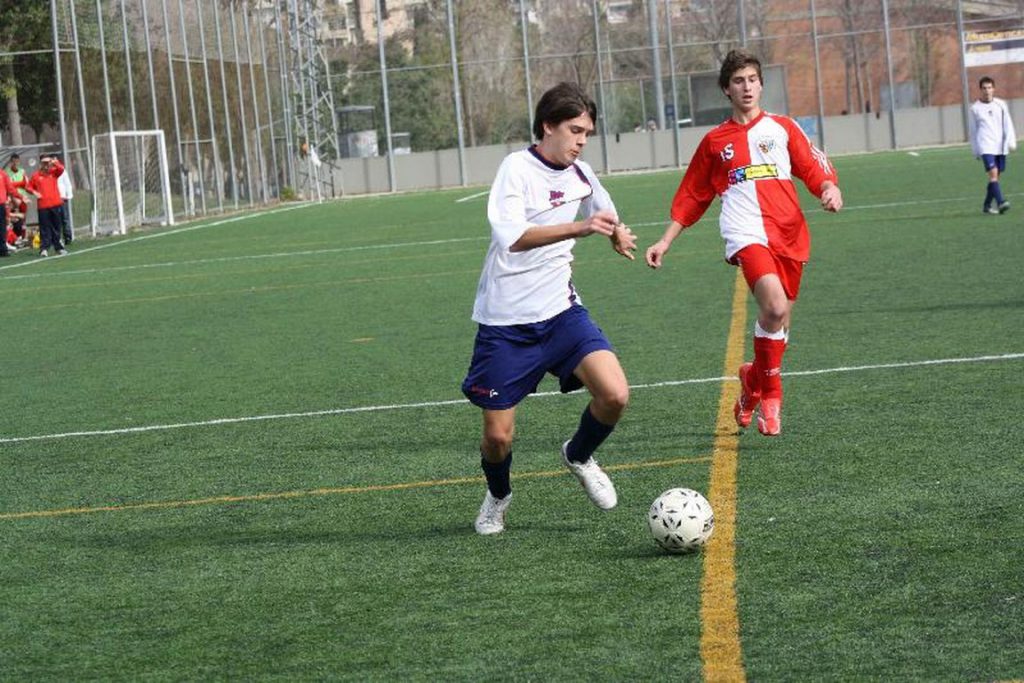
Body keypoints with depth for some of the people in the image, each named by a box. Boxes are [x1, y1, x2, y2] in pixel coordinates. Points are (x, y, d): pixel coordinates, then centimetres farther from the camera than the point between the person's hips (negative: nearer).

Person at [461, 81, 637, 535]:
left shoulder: (580, 174, 5)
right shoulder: (517, 169, -15)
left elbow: (605, 213, 31)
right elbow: (513, 238, -33)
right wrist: (579, 228, -43)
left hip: (561, 310, 5)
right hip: (505, 321, -5)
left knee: (614, 394, -16)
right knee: (498, 434, -1)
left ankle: (578, 457, 15)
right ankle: (498, 497, 33)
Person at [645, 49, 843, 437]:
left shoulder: (782, 128, 16)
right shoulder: (715, 142, 15)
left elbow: (814, 168, 8)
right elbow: (691, 198, 21)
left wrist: (829, 188, -14)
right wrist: (665, 242, 16)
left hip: (790, 236, 3)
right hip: (747, 233, -3)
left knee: (778, 321, 6)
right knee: (775, 307, -26)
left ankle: (753, 380, 35)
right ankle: (770, 394, -10)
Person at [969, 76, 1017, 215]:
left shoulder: (1001, 105, 9)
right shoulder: (975, 108, 4)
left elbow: (1008, 125, 8)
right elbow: (973, 131, 10)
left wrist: (1011, 141, -5)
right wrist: (975, 151, 10)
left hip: (1000, 146, 3)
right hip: (985, 146, -3)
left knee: (995, 176, 7)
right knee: (993, 173, -18)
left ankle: (987, 205, 18)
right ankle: (1001, 203, -27)